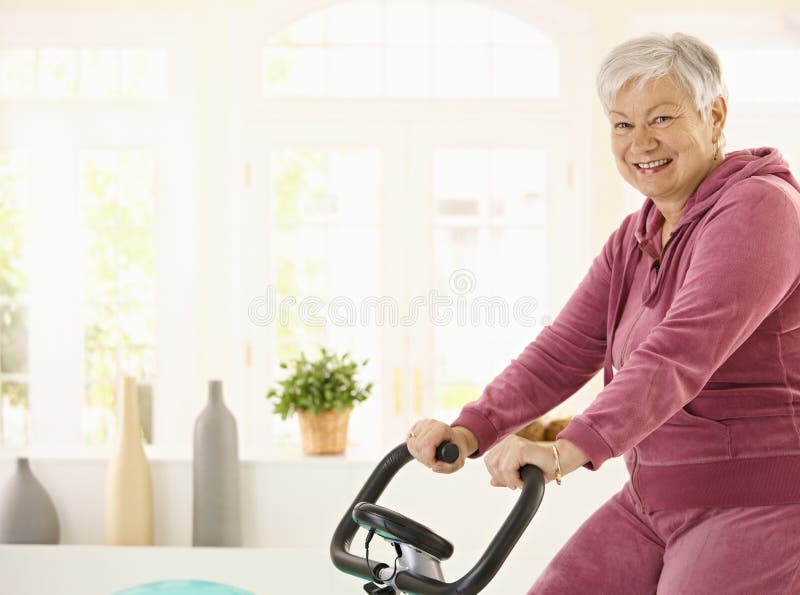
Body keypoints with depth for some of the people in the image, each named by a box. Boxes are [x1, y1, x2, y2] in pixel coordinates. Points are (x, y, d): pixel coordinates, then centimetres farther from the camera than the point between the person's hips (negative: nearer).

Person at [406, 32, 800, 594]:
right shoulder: (636, 237, 11)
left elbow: (682, 350, -31)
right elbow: (566, 348, 3)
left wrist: (569, 449, -41)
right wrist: (471, 430, -12)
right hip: (653, 501, 8)